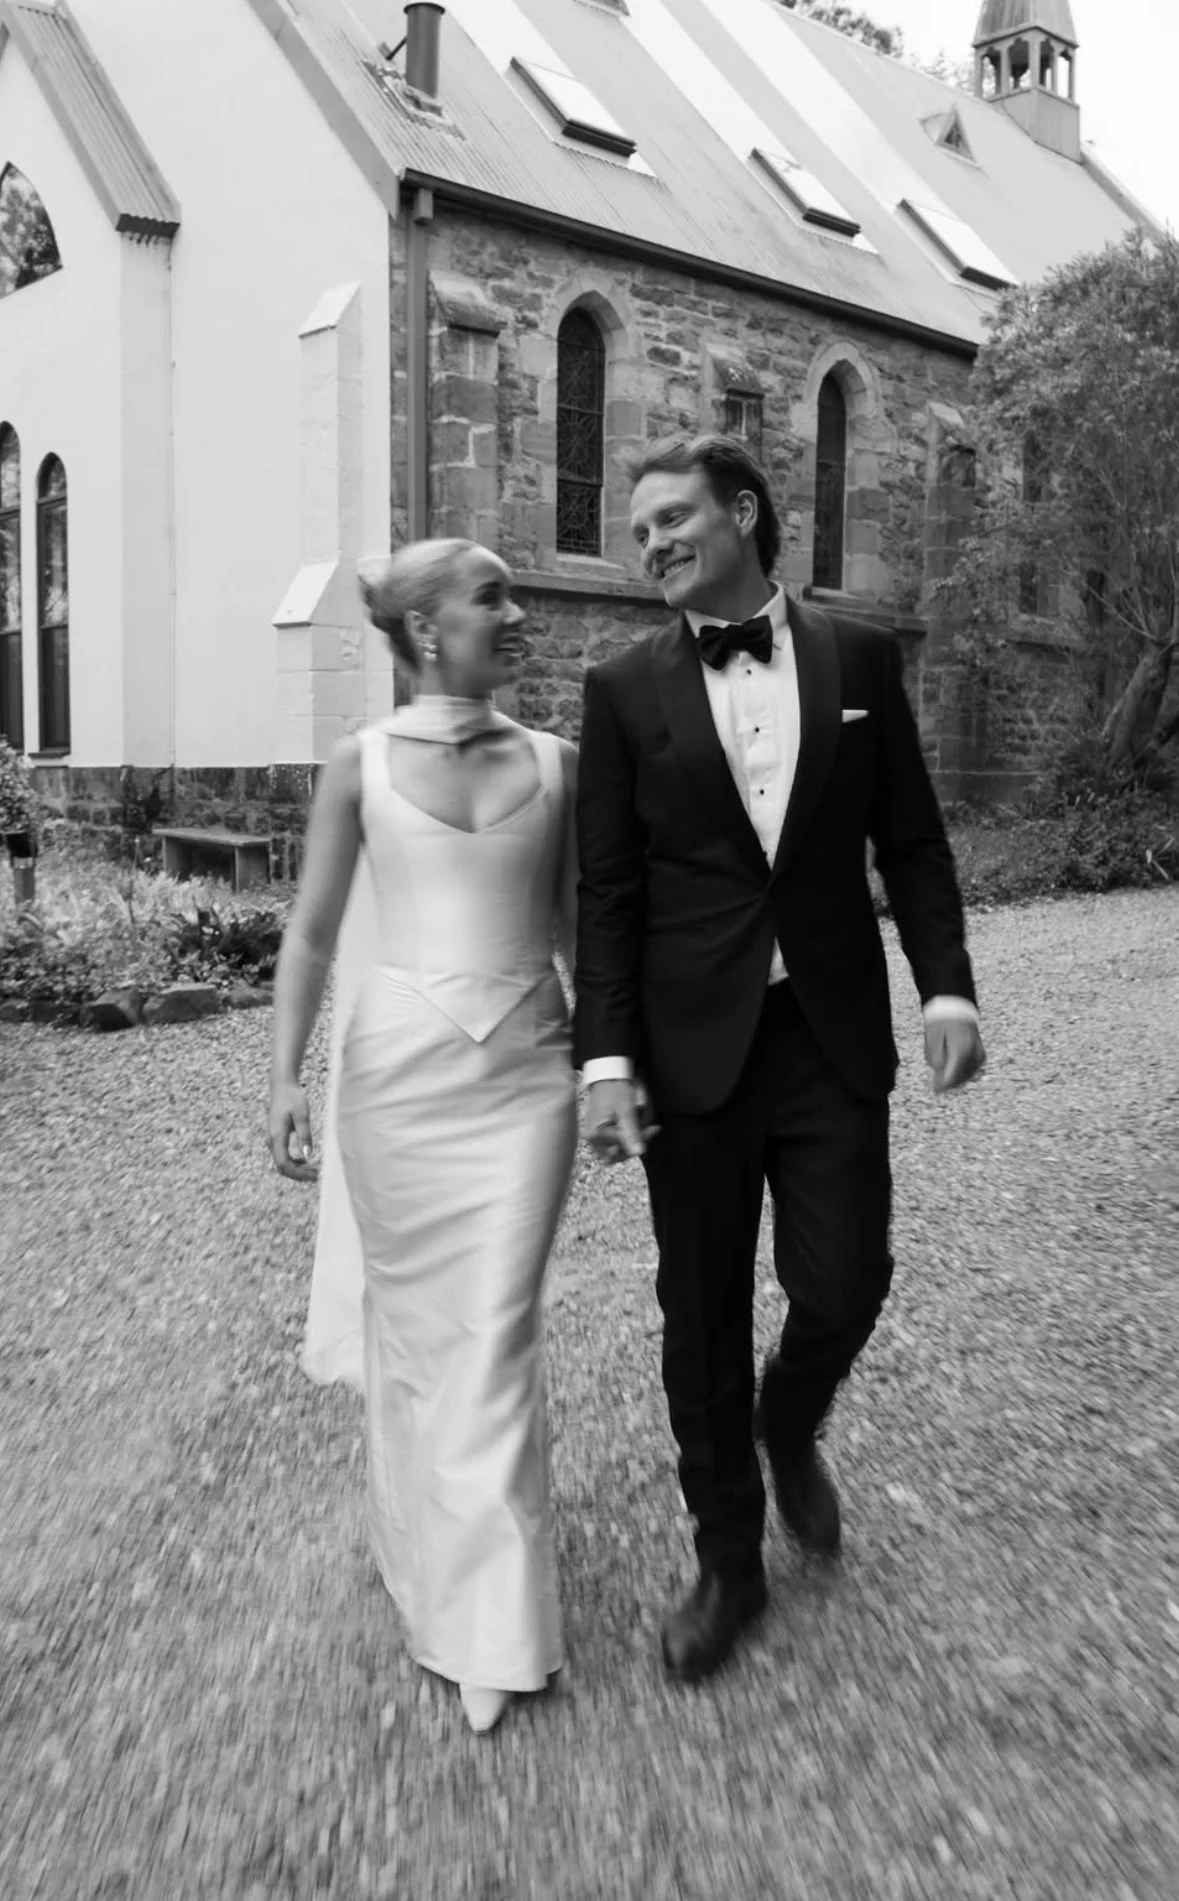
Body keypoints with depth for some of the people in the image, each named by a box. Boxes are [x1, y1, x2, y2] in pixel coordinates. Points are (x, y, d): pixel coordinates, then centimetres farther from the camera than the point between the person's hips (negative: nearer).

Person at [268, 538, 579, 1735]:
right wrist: (285, 1077, -3)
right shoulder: (359, 766, -1)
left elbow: (578, 924, 11)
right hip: (395, 1066, 0)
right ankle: (432, 1556, 38)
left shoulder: (555, 763, 4)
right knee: (410, 1321, 13)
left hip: (525, 1071, 1)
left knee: (496, 1336, 0)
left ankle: (492, 1627, 13)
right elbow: (310, 933, 2)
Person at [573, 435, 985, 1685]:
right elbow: (607, 891, -2)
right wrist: (606, 1057, -8)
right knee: (702, 1314, 8)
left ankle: (789, 1428, 37)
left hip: (832, 1035, 1)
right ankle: (727, 1562, 29)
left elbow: (910, 841, 6)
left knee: (843, 1285, 0)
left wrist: (946, 982, -5)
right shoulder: (624, 688, 1)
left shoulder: (857, 657, 4)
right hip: (693, 1045, 0)